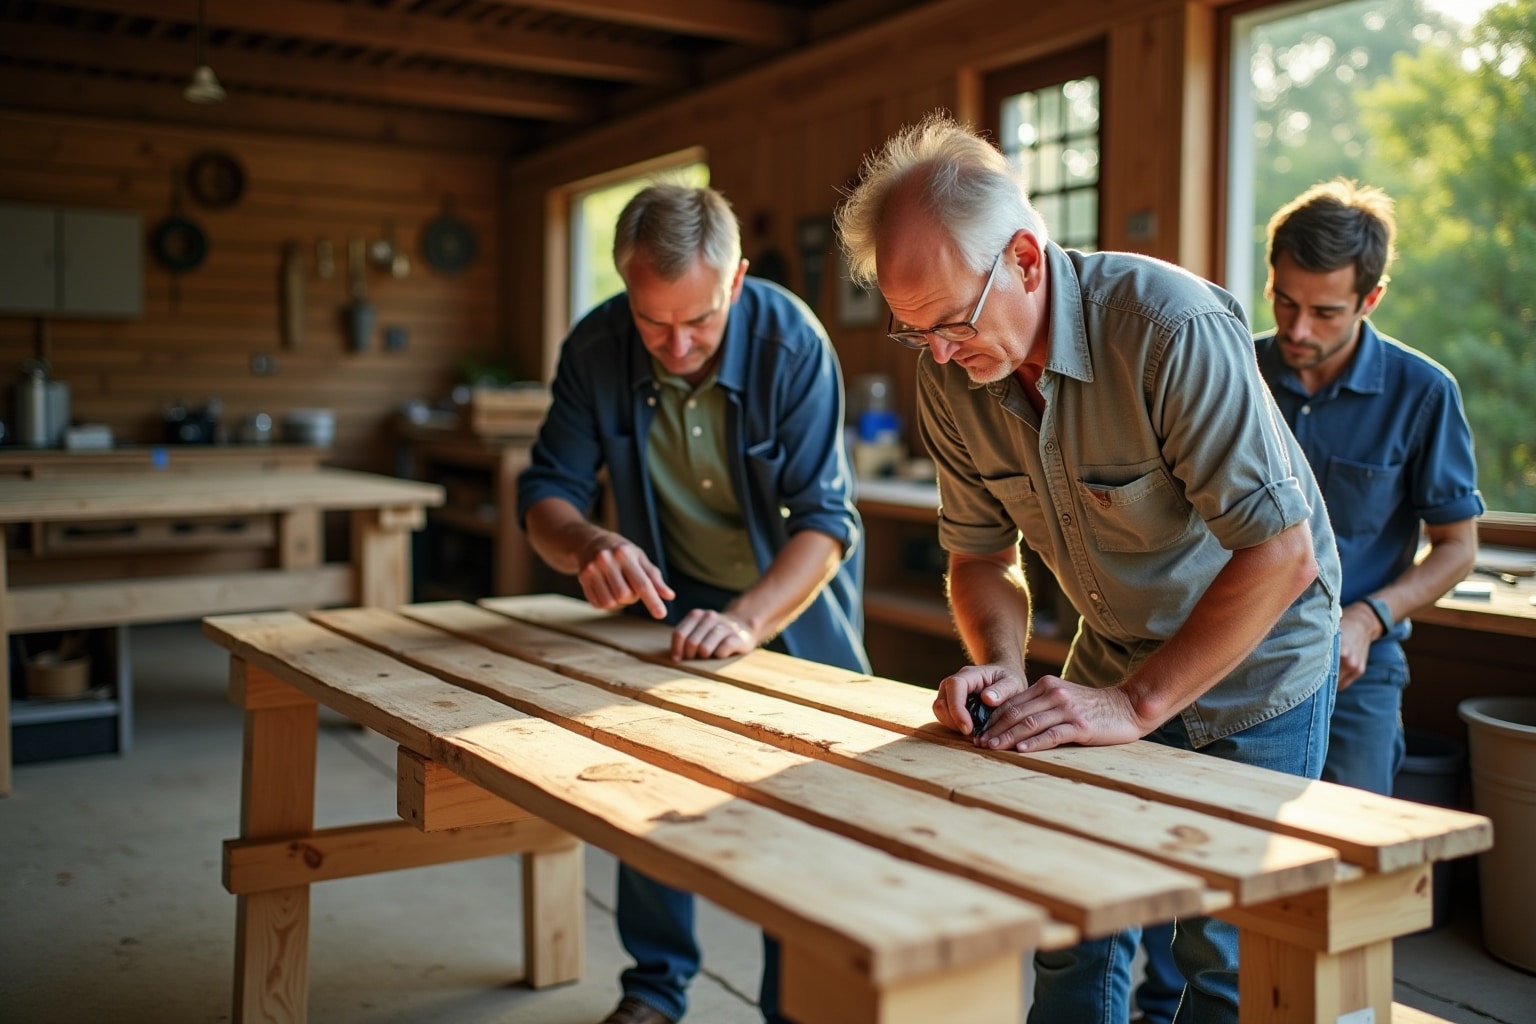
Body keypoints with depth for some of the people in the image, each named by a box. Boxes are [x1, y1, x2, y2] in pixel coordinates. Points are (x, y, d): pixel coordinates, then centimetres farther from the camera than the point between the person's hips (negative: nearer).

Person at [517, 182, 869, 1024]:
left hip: (798, 591, -2)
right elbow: (546, 492, -16)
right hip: (672, 595, 2)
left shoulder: (791, 341, -28)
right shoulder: (595, 348, -20)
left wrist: (749, 619, -45)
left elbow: (826, 516, -29)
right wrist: (587, 545, -39)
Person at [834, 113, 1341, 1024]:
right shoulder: (950, 375, -11)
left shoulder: (1171, 329, -31)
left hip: (1255, 667, -5)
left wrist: (1134, 704, -31)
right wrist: (1002, 666, -17)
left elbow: (1281, 554, -31)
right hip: (1114, 665, 5)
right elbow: (982, 553, 1)